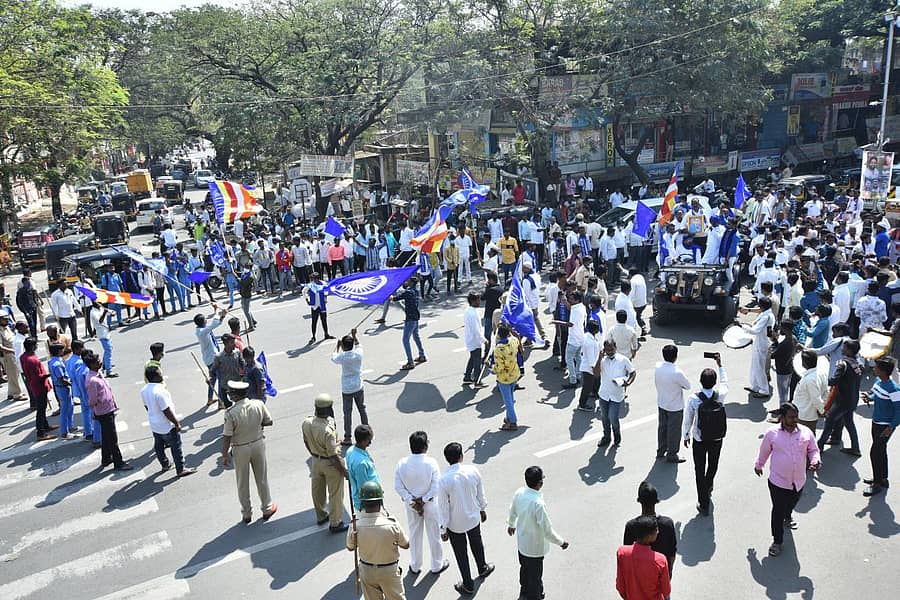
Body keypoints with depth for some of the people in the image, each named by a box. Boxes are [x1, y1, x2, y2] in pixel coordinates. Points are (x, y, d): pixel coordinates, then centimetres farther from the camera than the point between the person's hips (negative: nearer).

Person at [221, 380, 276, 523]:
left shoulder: (231, 413, -25)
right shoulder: (259, 405, -16)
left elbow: (226, 437, -19)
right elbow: (269, 422, -2)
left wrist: (224, 455, -7)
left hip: (240, 449, -3)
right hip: (258, 443, 3)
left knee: (242, 482, 17)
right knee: (261, 478, 20)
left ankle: (246, 514, 31)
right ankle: (267, 508, 34)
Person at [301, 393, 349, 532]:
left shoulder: (306, 423, -14)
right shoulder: (328, 430, -35)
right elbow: (333, 456, -28)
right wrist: (345, 472, -15)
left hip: (316, 461, 7)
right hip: (330, 464, -7)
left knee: (317, 490, 25)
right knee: (335, 494, 13)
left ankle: (321, 516, 46)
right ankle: (335, 524, 26)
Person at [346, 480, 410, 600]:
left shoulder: (355, 526, -23)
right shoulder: (392, 524, -29)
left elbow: (350, 548, -2)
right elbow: (406, 545, -10)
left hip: (366, 571, 2)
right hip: (389, 571, -2)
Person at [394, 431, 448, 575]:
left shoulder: (402, 463, -15)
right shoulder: (431, 463, -23)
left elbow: (398, 486, -12)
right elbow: (436, 487, -23)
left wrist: (411, 500, -10)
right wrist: (423, 500, -15)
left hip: (411, 504, 3)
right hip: (430, 504, -2)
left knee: (414, 535, 21)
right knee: (434, 535, 17)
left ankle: (415, 566, 37)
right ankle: (437, 566, 35)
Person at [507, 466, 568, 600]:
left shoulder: (519, 493, -16)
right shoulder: (538, 503, -38)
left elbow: (512, 512, 4)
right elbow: (547, 530, -28)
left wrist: (511, 524, 24)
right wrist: (561, 542, -11)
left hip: (521, 541, 7)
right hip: (535, 546, -7)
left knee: (524, 567, 32)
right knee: (535, 575, 19)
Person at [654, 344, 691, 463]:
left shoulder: (658, 367, -12)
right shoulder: (677, 372, -30)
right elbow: (688, 386, -14)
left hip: (661, 403, 6)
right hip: (675, 406, -6)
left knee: (662, 427, 22)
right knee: (674, 430, 12)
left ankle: (661, 451, 38)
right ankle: (672, 455, 26)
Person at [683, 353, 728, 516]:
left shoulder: (693, 399, -24)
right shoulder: (721, 395, -19)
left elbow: (687, 420, -11)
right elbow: (724, 382, 6)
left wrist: (686, 436, 6)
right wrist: (720, 365, 16)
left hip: (699, 440, -3)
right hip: (717, 438, 3)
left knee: (700, 470, 10)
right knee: (713, 464, 27)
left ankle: (703, 505, 15)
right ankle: (708, 488, 54)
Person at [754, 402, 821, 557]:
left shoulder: (806, 432, -8)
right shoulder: (772, 434, -14)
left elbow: (813, 450, 5)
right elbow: (764, 451, 2)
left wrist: (815, 460, -17)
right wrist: (758, 466, 16)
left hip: (798, 481, 4)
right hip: (778, 481, -4)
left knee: (791, 504, 28)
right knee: (778, 511, 3)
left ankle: (787, 517, 62)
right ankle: (777, 541, 17)